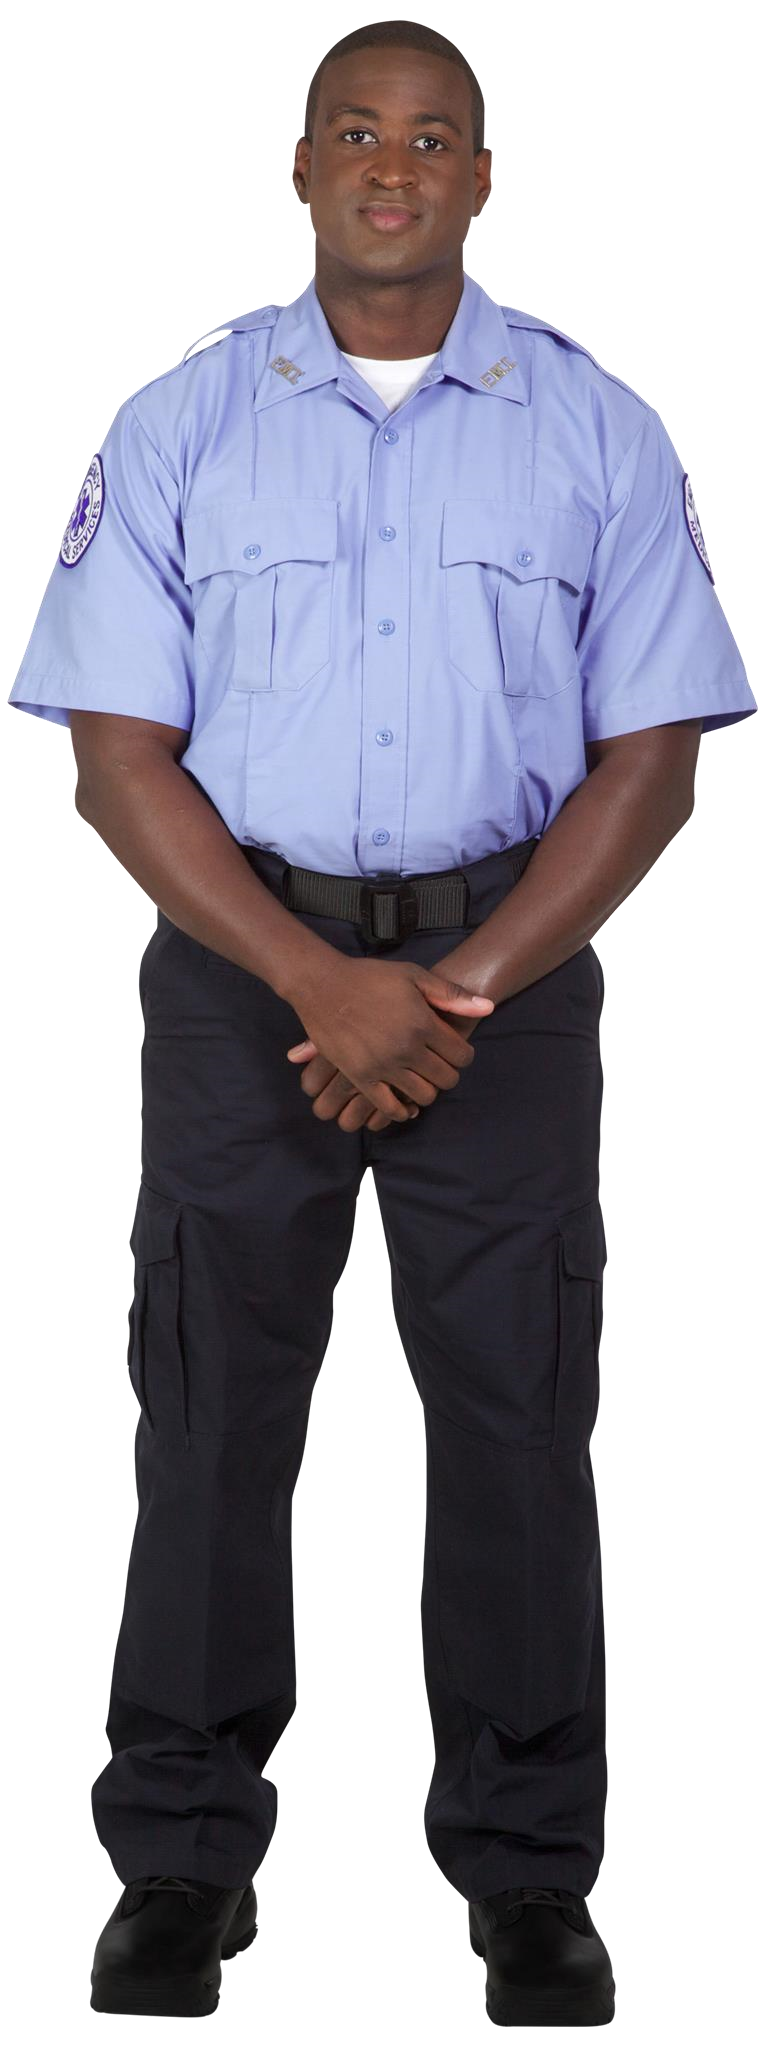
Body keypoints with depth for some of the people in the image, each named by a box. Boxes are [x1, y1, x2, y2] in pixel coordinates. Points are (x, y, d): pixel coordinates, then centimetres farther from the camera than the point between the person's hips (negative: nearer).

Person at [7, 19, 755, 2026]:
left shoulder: (598, 433, 2)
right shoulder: (180, 427, 1)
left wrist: (458, 989, -10)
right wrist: (324, 982, -14)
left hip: (505, 967, 0)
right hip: (241, 958, 0)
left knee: (518, 1413, 1)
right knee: (212, 1407, 2)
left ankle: (531, 1873, 12)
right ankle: (182, 1862, 13)